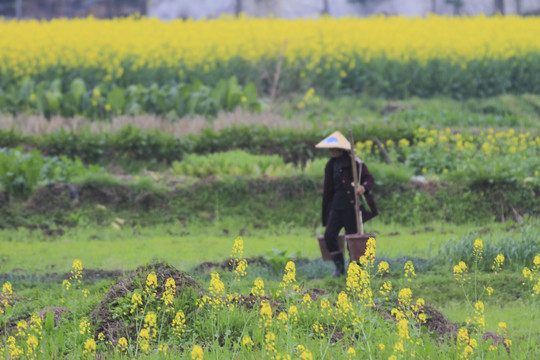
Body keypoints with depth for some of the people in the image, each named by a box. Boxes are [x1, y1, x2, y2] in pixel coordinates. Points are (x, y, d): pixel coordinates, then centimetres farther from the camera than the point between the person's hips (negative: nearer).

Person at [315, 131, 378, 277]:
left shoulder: (353, 162, -6)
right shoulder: (331, 165, 15)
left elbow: (369, 178, -10)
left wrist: (363, 187, -33)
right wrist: (326, 210, 20)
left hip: (351, 205, -6)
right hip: (337, 205, 6)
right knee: (329, 235, -7)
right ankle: (339, 266, 10)